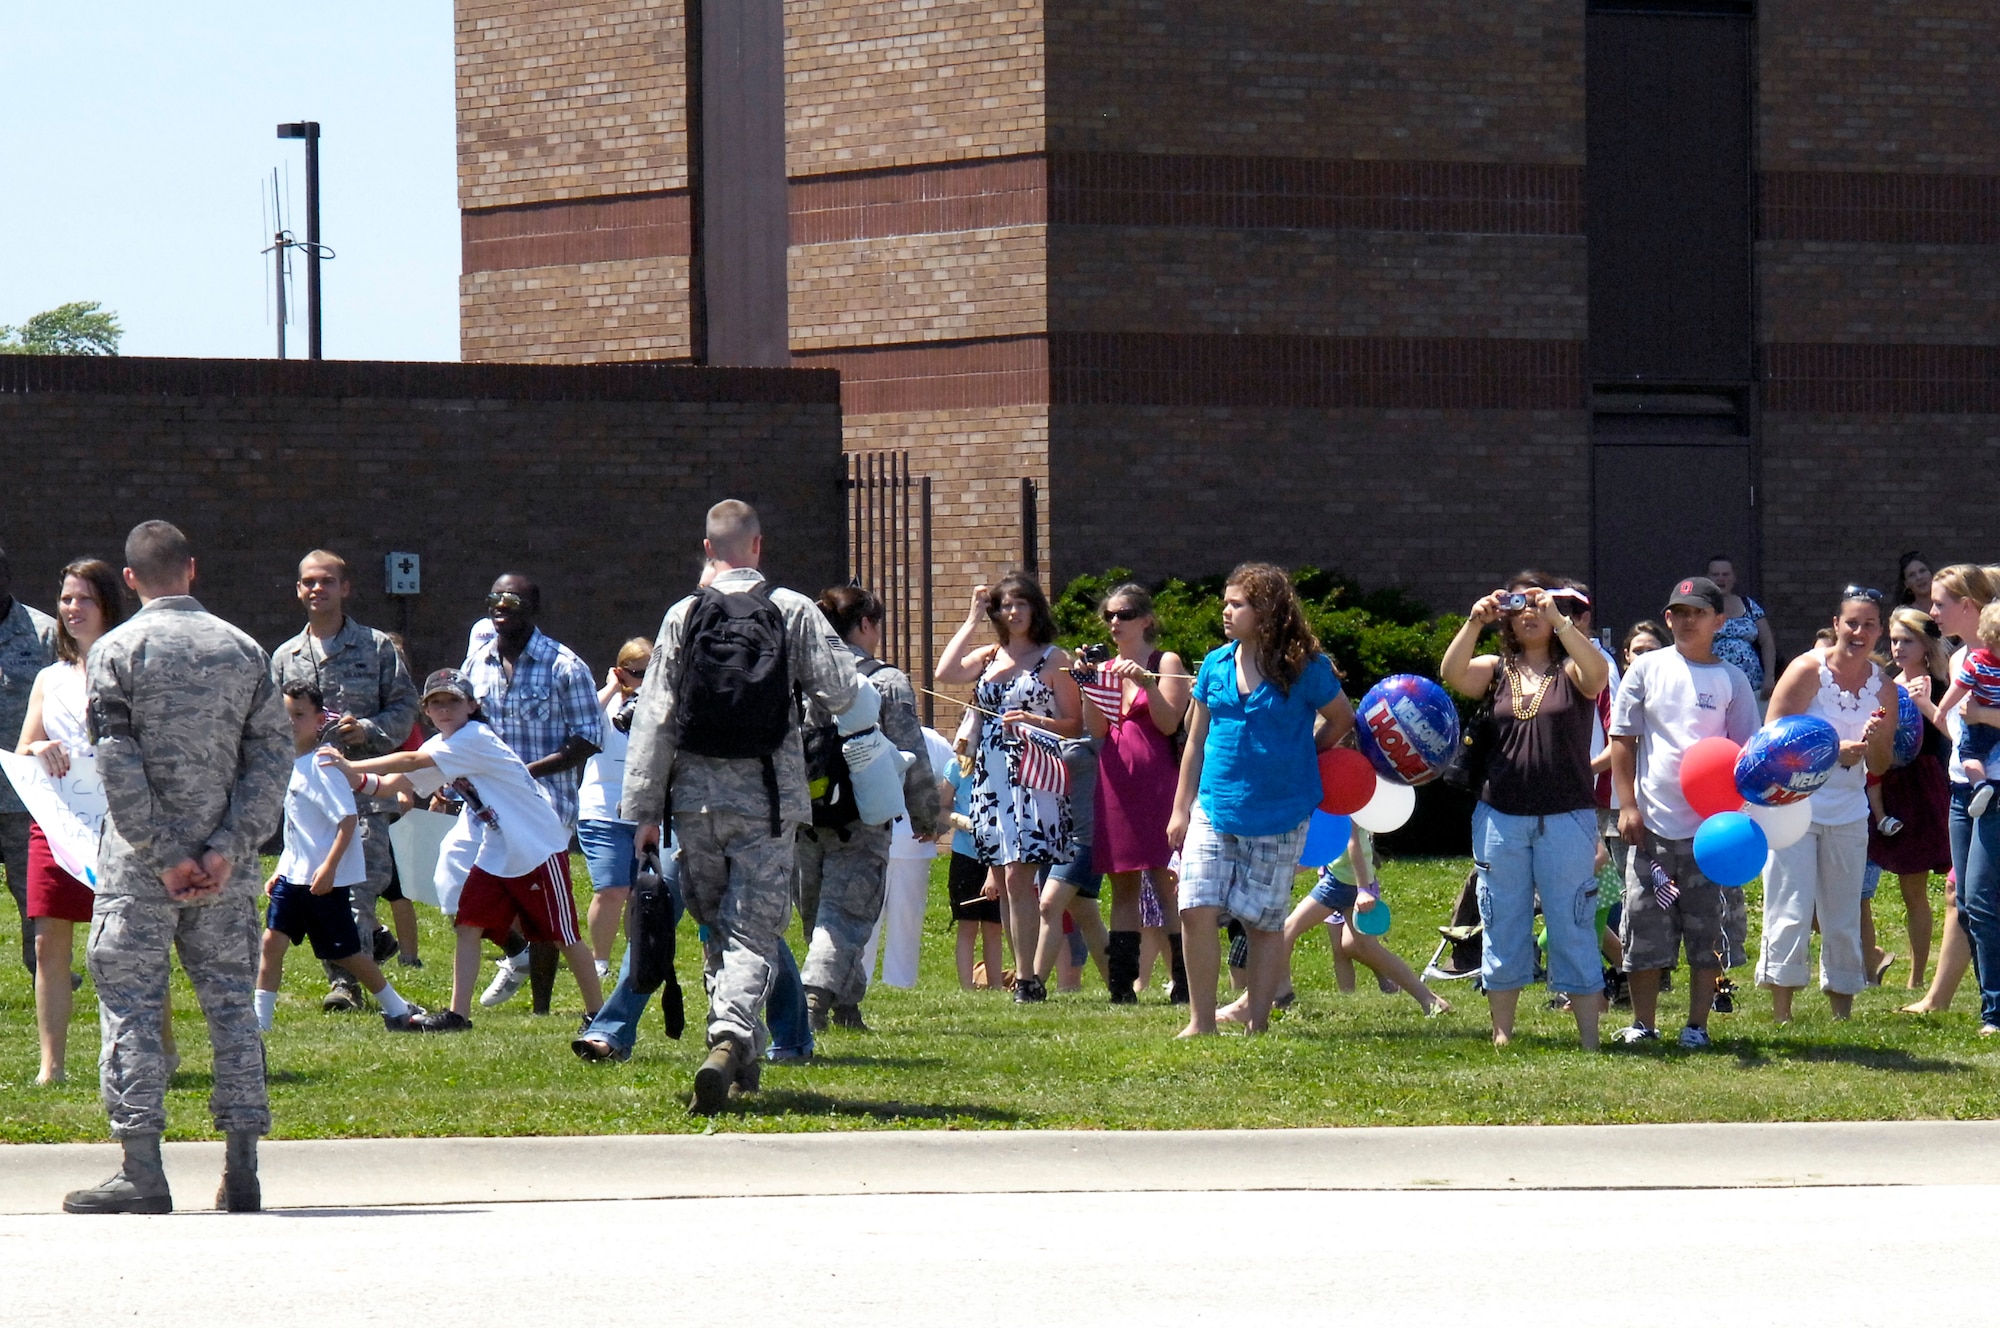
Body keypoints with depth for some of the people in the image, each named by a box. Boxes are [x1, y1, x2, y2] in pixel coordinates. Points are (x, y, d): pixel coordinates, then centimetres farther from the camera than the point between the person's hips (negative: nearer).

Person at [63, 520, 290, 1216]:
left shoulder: (116, 650, -4)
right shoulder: (245, 651, 7)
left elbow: (119, 765, -11)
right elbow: (271, 757, 0)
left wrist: (164, 856, -10)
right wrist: (228, 848, -5)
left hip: (139, 868, -3)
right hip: (223, 870, 3)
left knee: (130, 1005, 1)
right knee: (231, 1003, 9)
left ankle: (142, 1172, -5)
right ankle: (241, 1170, 7)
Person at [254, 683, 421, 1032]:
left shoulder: (321, 765, -16)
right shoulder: (291, 765, 10)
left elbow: (348, 818, -21)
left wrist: (329, 867, -25)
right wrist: (281, 871, 18)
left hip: (324, 880, -8)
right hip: (294, 874, 8)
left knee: (343, 951, 3)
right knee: (273, 940, -1)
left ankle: (397, 1010, 19)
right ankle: (259, 1021, 2)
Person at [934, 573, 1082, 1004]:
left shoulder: (1053, 659, 2)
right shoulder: (988, 656, 14)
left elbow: (1074, 725, 1)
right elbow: (945, 673, -5)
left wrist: (1034, 721, -17)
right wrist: (971, 620, 1)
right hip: (990, 777, 5)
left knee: (1017, 876, -13)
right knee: (1007, 879, 5)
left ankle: (1026, 979, -14)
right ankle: (1021, 972, 9)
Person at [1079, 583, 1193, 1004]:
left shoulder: (1166, 662, 2)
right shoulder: (1106, 668, 16)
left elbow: (1169, 724, -8)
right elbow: (1096, 730, 6)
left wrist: (1146, 682, -18)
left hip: (1156, 779, -5)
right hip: (1114, 779, 5)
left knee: (1167, 882, -9)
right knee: (1122, 885, 6)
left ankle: (1185, 982, -10)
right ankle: (1121, 982, 6)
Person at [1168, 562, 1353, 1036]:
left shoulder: (1304, 668, -6)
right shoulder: (1216, 665, 6)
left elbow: (1341, 718, 10)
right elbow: (1196, 742, 12)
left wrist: (1300, 758, 10)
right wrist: (1180, 809, 11)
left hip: (1278, 815, -3)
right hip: (1214, 810, 3)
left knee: (1264, 922, 3)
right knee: (1196, 909, -9)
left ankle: (1256, 1024, 11)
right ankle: (1200, 1021, 0)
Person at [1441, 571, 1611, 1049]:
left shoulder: (1571, 670, 2)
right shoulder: (1496, 670, 9)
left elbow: (1597, 673, -21)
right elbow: (1452, 674, -10)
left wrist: (1558, 619, -28)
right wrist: (1474, 624, -24)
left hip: (1566, 819, -3)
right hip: (1501, 817, 3)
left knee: (1573, 929, -2)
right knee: (1502, 929, 7)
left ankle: (1589, 1040, -1)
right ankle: (1502, 1034, 13)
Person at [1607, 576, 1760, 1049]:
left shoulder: (1731, 678, 5)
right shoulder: (1647, 668, 6)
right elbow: (1622, 739, 7)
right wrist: (1627, 806, -1)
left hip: (1709, 826, 0)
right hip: (1651, 822, 0)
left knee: (1705, 930, 1)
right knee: (1643, 930, 1)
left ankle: (1697, 1025, 8)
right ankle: (1643, 1024, 11)